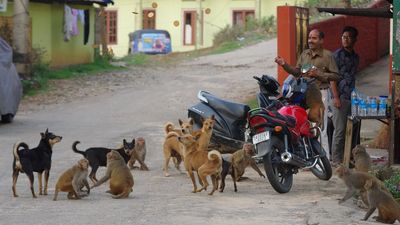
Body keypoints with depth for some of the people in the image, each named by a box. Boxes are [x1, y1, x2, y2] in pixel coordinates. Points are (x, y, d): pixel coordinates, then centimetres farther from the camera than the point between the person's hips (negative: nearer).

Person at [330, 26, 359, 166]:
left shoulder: (355, 57, 16)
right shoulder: (337, 55, -5)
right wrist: (336, 97, -17)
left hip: (351, 98, 7)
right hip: (340, 98, -7)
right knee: (340, 130, -6)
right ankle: (337, 160, -1)